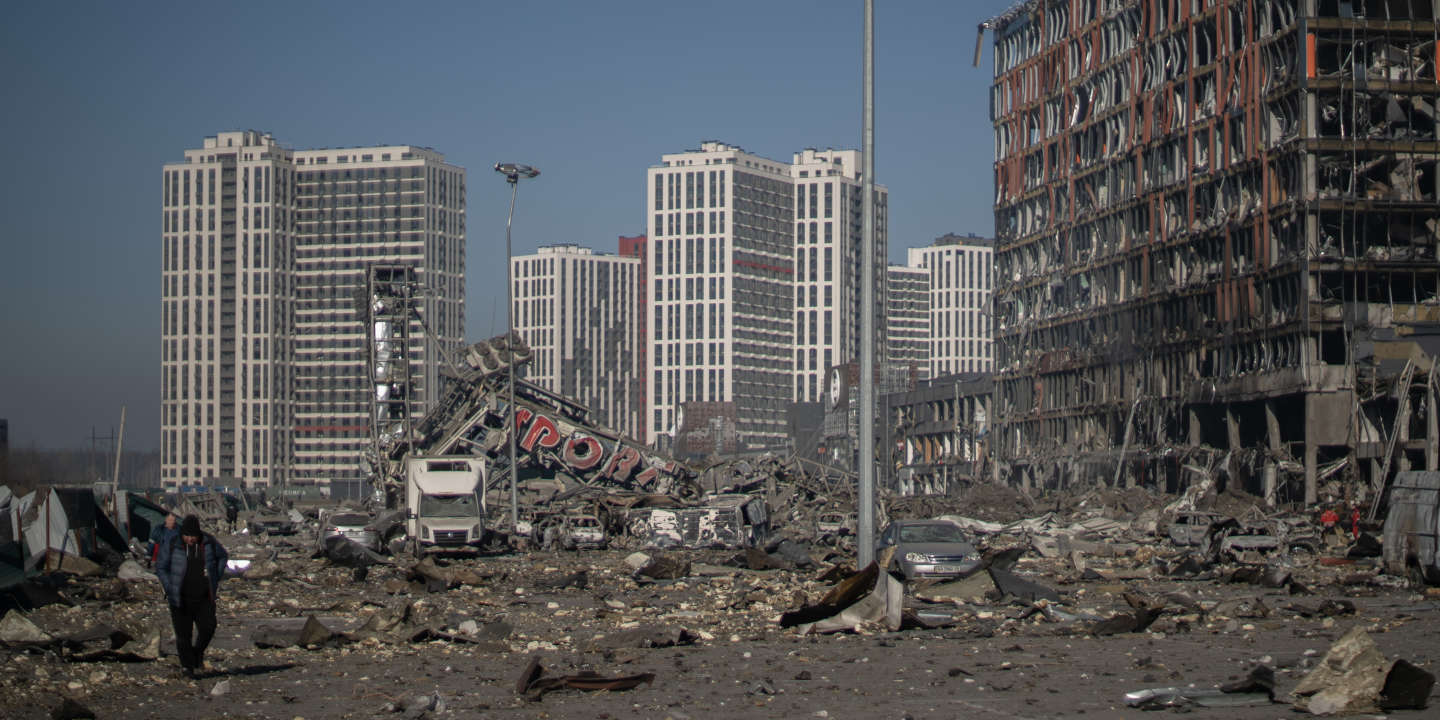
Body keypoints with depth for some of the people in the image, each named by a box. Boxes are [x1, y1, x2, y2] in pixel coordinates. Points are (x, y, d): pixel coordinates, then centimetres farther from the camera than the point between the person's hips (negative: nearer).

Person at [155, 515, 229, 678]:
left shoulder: (208, 542, -3)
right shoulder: (173, 545, -9)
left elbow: (223, 556, 15)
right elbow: (160, 567, 2)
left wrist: (216, 578, 7)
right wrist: (169, 588, -6)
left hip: (204, 597, 1)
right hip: (181, 599, -1)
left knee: (208, 627, -11)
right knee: (183, 634, 0)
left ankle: (198, 652, 16)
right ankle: (187, 666, 13)